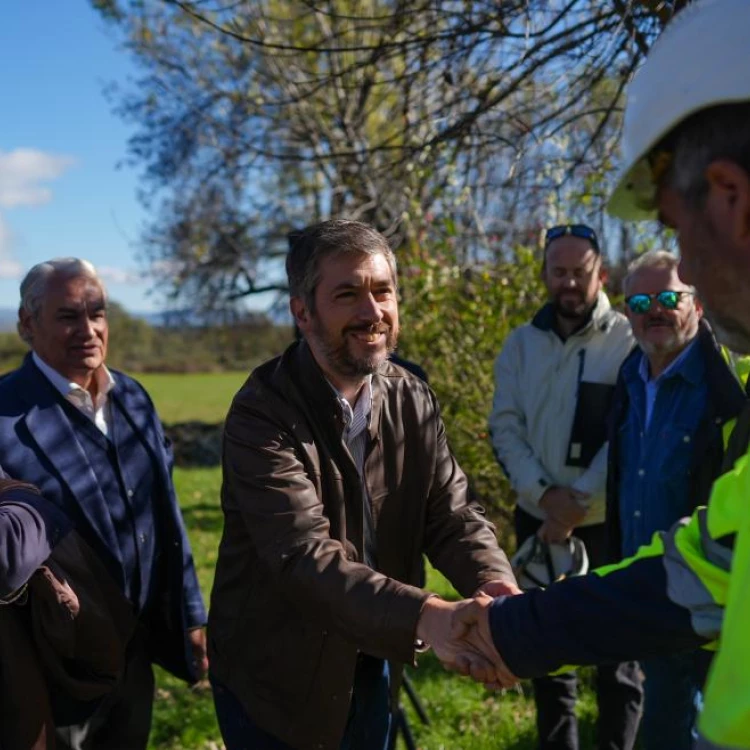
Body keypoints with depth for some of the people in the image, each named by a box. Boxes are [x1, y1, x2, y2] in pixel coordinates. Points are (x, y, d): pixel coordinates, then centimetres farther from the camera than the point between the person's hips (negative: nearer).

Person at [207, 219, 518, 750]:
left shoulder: (413, 400, -3)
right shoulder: (262, 414, -22)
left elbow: (451, 512, -8)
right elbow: (304, 555, -32)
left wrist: (495, 586, -30)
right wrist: (424, 616, -45)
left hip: (372, 667, 6)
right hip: (276, 677, -5)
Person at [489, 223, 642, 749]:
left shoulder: (628, 341, -6)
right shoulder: (521, 343, 5)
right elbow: (504, 427, 0)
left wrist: (579, 502, -18)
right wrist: (544, 494, -13)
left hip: (608, 521, -3)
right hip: (537, 519, 4)